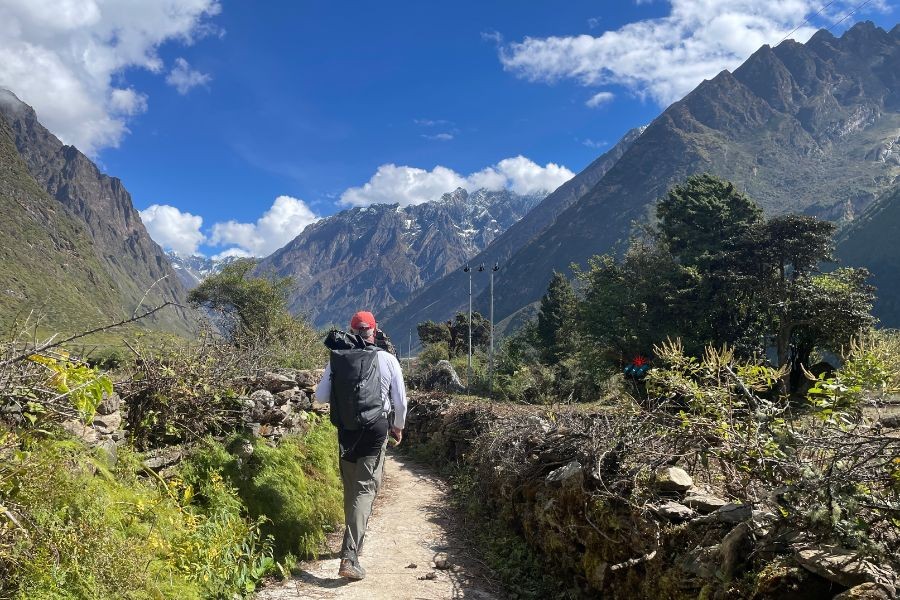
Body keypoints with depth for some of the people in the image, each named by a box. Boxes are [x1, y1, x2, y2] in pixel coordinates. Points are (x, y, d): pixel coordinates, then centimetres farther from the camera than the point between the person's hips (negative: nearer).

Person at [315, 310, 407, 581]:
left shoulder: (337, 359, 1)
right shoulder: (387, 360, -3)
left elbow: (321, 396, 4)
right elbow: (400, 400, 2)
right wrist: (398, 426, 19)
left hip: (346, 431, 3)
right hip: (376, 431, -3)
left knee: (350, 487, 18)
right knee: (366, 489, -3)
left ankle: (354, 542, 34)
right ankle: (349, 556, -13)